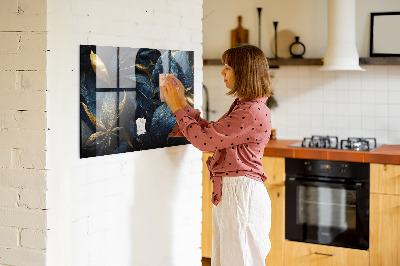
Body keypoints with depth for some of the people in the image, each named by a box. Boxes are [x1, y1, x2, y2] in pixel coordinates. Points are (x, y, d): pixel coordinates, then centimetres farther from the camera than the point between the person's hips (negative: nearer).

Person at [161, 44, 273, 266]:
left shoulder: (253, 112, -19)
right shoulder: (242, 106, 14)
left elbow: (204, 139, -19)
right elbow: (211, 132, 17)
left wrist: (177, 108, -7)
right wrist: (182, 103, 15)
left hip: (241, 194, -10)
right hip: (228, 192, 10)